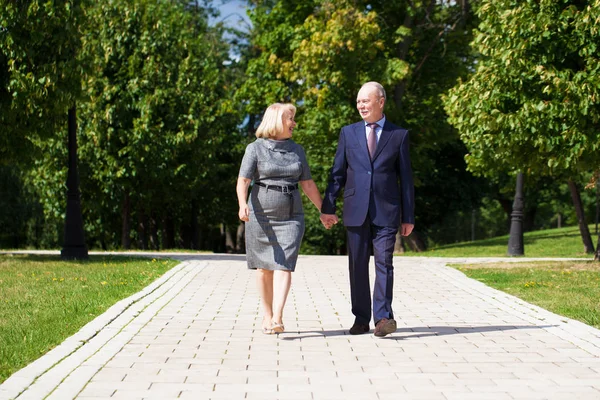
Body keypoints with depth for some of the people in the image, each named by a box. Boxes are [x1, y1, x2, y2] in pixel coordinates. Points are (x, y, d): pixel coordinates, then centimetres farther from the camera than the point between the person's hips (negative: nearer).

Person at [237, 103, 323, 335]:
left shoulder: (297, 150, 9)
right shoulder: (255, 149, -2)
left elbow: (308, 185, 15)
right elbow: (242, 182, -11)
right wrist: (242, 204, -29)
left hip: (291, 216, 2)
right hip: (261, 215, -2)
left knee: (284, 265, -11)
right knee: (264, 267, 7)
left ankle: (277, 318, -19)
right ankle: (267, 315, 21)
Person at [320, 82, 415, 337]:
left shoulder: (399, 135, 5)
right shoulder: (348, 133, 10)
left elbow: (406, 178, 5)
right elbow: (337, 173, 10)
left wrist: (408, 217, 3)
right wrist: (328, 207, 2)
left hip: (386, 211, -2)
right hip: (356, 210, 2)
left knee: (384, 263, -9)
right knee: (358, 265, 5)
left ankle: (383, 317, -9)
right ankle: (361, 319, 13)